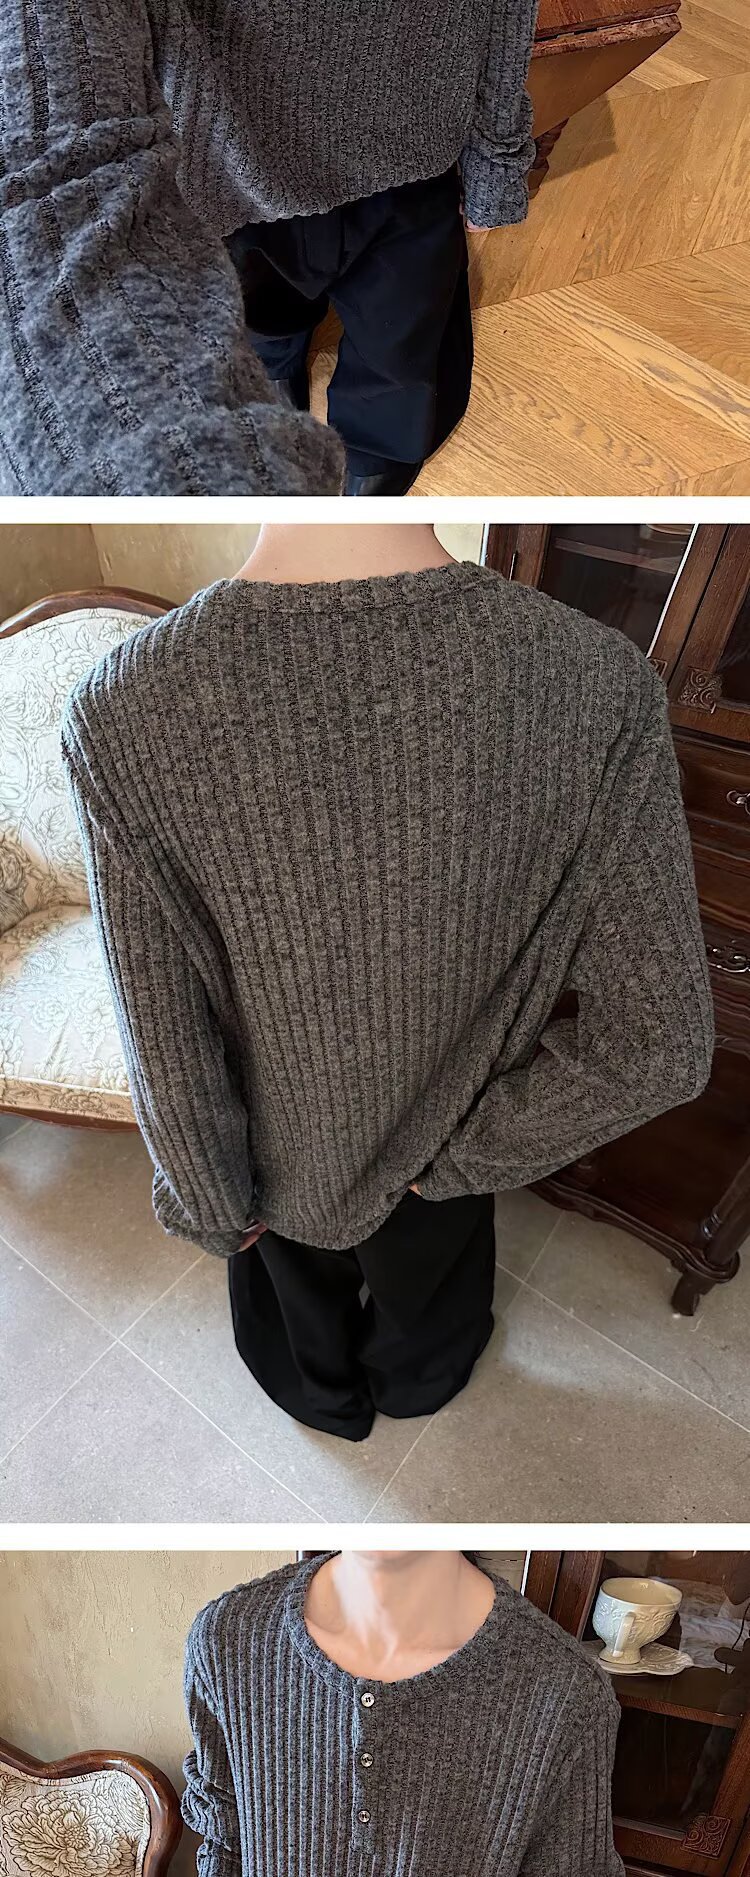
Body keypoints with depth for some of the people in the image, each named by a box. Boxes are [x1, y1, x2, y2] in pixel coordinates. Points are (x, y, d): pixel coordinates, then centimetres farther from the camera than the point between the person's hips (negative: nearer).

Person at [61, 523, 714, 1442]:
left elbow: (166, 1049, -24)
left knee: (302, 1295, 36)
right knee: (426, 1281, 37)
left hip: (283, 1144, 0)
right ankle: (415, 1384, 68)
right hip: (449, 1130, 1)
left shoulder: (122, 716, -36)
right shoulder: (599, 685, -33)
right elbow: (656, 1043, -27)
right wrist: (461, 1155, -10)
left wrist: (212, 1200, -3)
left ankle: (326, 1397, 67)